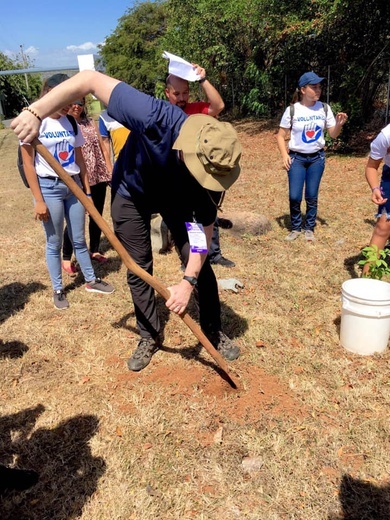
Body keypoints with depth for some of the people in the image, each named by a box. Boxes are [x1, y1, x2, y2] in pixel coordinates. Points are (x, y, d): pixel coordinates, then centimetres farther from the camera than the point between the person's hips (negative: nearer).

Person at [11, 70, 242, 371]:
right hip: (131, 194, -1)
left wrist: (188, 281, -35)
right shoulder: (156, 120, -41)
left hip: (177, 199, 1)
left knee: (199, 263, -4)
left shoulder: (211, 169, -32)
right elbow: (90, 79, -37)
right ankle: (150, 337, 23)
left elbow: (203, 232, -26)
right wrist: (36, 112, -42)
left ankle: (214, 332, 17)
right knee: (139, 269, 4)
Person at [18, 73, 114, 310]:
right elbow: (28, 165, -10)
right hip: (49, 187, -4)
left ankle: (91, 280, 28)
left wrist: (87, 190, 10)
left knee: (79, 239, 13)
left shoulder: (70, 122, 7)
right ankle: (58, 289, 21)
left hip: (73, 185, 5)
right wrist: (39, 200, -14)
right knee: (54, 243, 6)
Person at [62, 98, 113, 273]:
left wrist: (111, 172, 10)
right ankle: (66, 258, 13)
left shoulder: (90, 123, 11)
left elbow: (103, 149, 13)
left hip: (99, 177, 6)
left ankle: (94, 251, 29)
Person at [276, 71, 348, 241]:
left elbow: (333, 135, 3)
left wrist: (339, 124, -18)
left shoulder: (324, 108, -2)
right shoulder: (292, 110, -9)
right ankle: (295, 228, 17)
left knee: (312, 196, 5)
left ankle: (309, 228, 21)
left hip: (317, 157, 2)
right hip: (297, 158, -1)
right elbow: (281, 135, -2)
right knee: (294, 196, -4)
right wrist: (284, 155, -14)